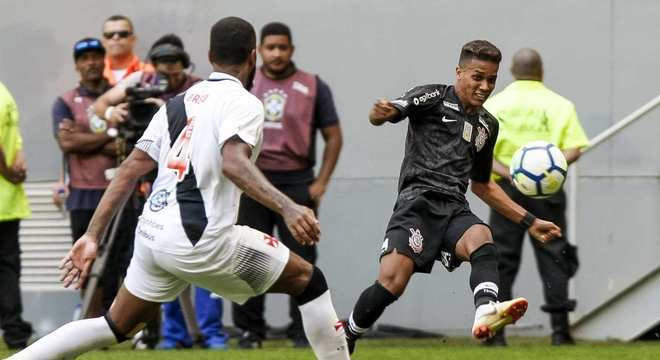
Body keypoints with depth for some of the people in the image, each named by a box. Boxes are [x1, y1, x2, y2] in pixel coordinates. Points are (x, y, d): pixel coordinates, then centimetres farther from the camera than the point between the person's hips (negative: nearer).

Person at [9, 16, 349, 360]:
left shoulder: (178, 102, 16)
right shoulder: (242, 102, -5)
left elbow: (130, 169, 13)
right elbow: (234, 163, -25)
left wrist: (92, 236, 14)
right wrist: (286, 207, -36)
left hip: (151, 234, 7)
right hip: (199, 241, -7)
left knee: (116, 327, 23)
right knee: (309, 281, 4)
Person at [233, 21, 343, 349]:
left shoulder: (313, 87, 3)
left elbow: (333, 136, 4)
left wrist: (321, 183, -4)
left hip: (296, 183, -2)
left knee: (301, 260, -2)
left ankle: (303, 331, 4)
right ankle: (250, 330, 7)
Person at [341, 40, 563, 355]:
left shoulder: (487, 125, 25)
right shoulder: (434, 97, 6)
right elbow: (382, 115, -11)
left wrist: (529, 222, 32)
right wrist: (381, 113, -37)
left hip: (455, 210, 5)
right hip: (418, 202, -5)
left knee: (481, 240, -31)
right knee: (391, 283, -21)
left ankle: (486, 312, -59)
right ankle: (343, 344, 2)